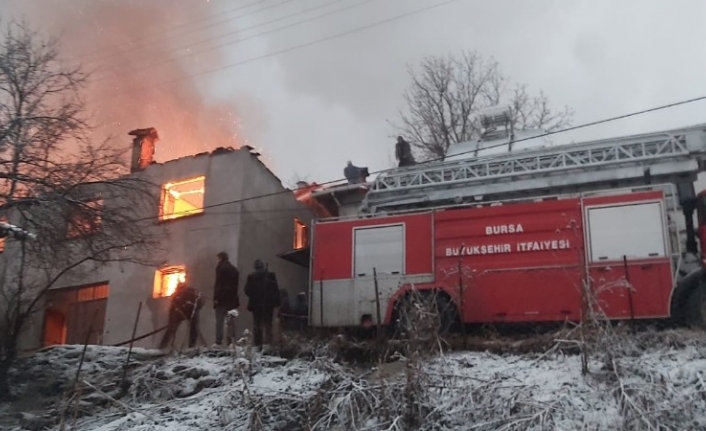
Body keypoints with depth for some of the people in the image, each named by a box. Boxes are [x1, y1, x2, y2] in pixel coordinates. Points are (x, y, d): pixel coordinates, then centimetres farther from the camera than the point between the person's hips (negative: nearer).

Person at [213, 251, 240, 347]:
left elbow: (218, 283, -14)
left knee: (219, 320, -3)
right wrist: (234, 295, 15)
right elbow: (236, 284, 13)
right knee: (231, 320, 8)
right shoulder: (234, 269, 13)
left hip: (222, 297, -6)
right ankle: (231, 341, 7)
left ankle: (219, 341, -7)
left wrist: (216, 297, -14)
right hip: (232, 297, 6)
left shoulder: (220, 267, -7)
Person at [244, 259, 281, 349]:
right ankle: (268, 344, -1)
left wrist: (253, 297, 11)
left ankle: (258, 344, 9)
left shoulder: (251, 277, -7)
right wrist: (277, 302, -2)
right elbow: (275, 290, -8)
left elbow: (247, 291, -6)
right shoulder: (270, 275, -8)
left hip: (255, 304, 1)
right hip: (268, 304, 0)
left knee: (257, 325, 10)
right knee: (268, 325, 6)